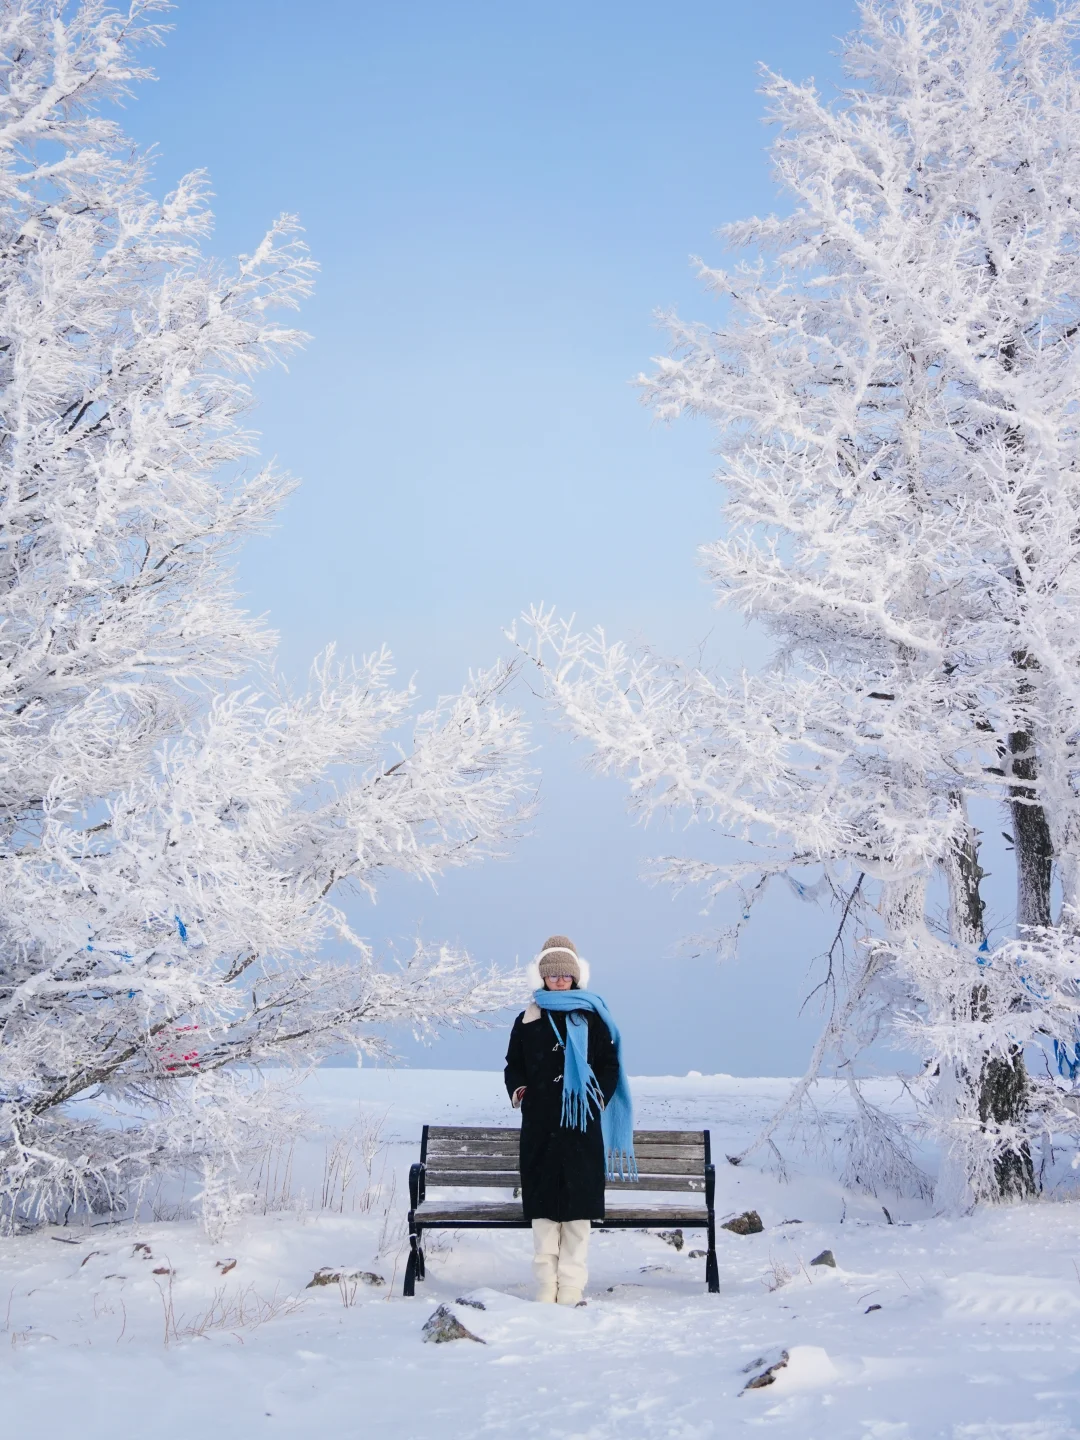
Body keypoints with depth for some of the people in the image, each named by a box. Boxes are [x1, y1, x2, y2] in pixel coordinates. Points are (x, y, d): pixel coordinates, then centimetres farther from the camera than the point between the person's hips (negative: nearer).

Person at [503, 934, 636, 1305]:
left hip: (581, 1122, -1)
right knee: (543, 1204, 1)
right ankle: (546, 1288, 5)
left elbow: (610, 1064, 9)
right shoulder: (527, 1020, 12)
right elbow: (513, 1064, 17)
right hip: (539, 1124, 2)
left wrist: (600, 1097, -6)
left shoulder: (592, 1018, 7)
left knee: (578, 1204, -2)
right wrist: (516, 1089, -1)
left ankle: (571, 1289, 2)